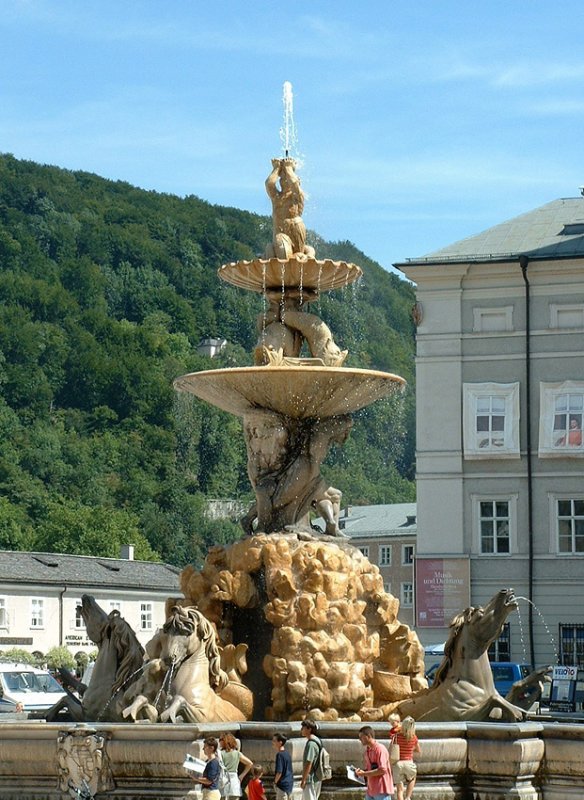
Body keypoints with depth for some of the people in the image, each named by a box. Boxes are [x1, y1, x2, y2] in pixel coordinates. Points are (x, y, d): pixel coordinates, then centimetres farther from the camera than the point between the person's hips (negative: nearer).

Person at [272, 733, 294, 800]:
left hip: (282, 785, -9)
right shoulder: (287, 753, 10)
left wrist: (275, 782, -6)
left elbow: (279, 772, -23)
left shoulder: (280, 755, -18)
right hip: (290, 784, 9)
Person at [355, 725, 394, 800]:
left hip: (382, 790, -9)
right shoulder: (367, 751, 13)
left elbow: (382, 770, -21)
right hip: (371, 790, 9)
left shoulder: (380, 749, -14)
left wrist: (364, 773, -17)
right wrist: (360, 772, 1)